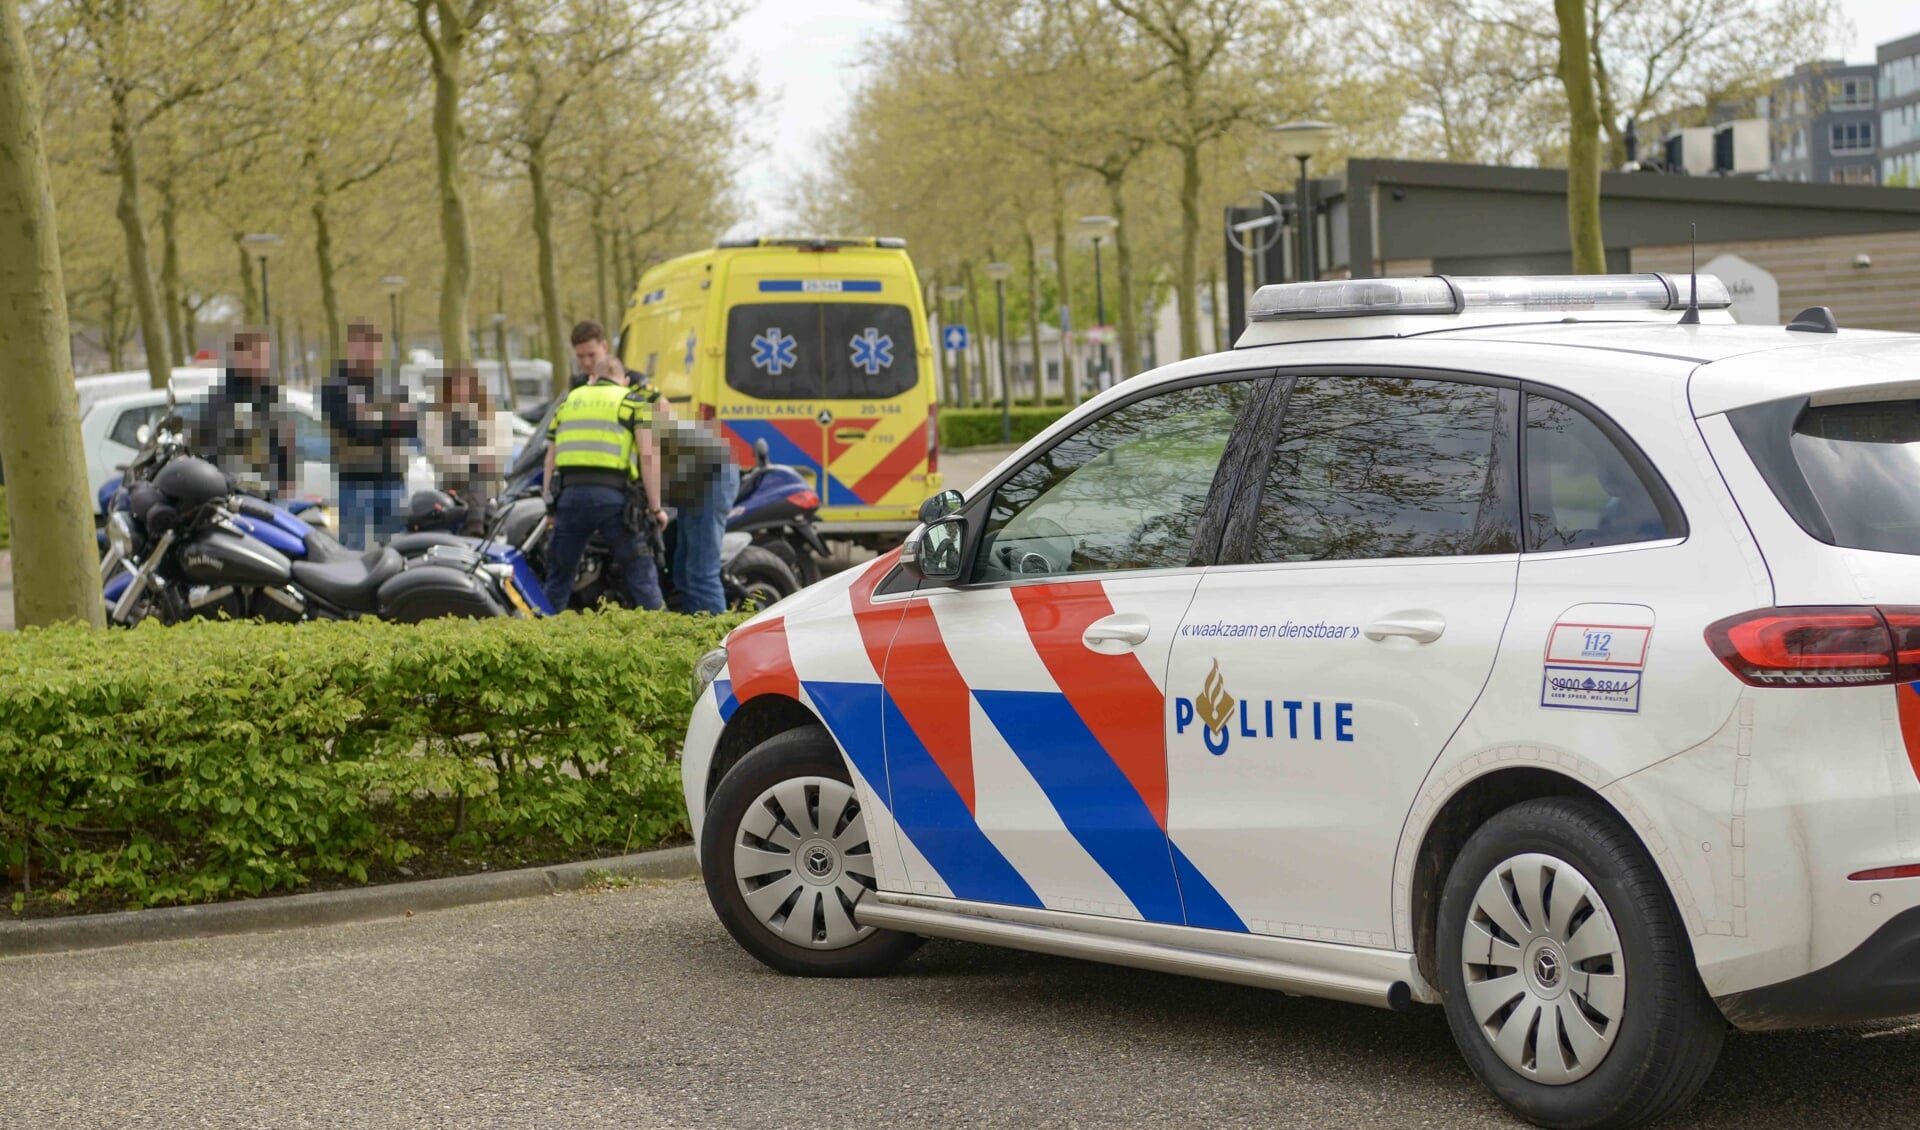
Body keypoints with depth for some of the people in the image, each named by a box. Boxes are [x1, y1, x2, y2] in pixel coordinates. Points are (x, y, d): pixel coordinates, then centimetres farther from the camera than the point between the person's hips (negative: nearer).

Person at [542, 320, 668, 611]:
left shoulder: (567, 403, 24)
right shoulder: (634, 403, 11)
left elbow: (550, 460, 21)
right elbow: (649, 455, -1)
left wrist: (550, 509, 25)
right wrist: (655, 507, 1)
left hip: (570, 496, 3)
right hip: (613, 498, -3)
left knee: (560, 576, 17)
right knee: (641, 574, 3)